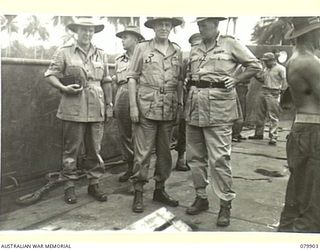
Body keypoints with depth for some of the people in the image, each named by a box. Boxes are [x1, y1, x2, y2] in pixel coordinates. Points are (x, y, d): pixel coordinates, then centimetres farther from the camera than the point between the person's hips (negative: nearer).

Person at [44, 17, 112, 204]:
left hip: (96, 110, 3)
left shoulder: (101, 55, 14)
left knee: (95, 149, 8)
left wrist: (109, 104, 11)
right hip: (73, 109, -3)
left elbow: (106, 82, 15)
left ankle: (94, 184, 20)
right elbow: (51, 74, 3)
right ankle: (70, 185, 16)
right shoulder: (64, 52, 4)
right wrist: (64, 88, -14)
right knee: (71, 149, 3)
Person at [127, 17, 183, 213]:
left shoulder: (177, 51, 12)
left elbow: (180, 81, 14)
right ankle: (138, 193, 12)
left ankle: (160, 190, 25)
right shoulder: (142, 48, 3)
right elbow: (132, 78, 0)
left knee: (165, 152, 11)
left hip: (169, 109, 4)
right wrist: (133, 106, -7)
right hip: (146, 108, -3)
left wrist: (180, 106, 8)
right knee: (143, 152, -1)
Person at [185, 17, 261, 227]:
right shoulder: (195, 50, 17)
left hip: (218, 107, -6)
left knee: (219, 158, -7)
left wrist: (236, 80, -2)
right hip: (194, 107, 6)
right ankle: (201, 197, 25)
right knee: (195, 156, 9)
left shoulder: (230, 44, 3)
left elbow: (255, 65, 8)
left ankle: (226, 205, 7)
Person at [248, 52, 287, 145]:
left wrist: (281, 90, -14)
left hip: (273, 94, -8)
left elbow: (285, 81, -9)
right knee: (260, 114, 13)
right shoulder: (266, 69, 17)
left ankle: (273, 137, -4)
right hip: (264, 92, 8)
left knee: (273, 116, -6)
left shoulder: (280, 69, -6)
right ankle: (259, 134, 25)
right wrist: (256, 75, 5)